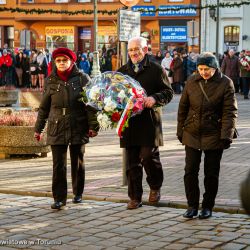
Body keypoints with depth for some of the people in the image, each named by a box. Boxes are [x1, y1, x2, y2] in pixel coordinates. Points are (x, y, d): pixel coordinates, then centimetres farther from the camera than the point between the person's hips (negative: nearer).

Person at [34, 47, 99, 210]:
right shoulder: (51, 80, 6)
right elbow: (44, 107, 12)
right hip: (57, 128, 1)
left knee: (78, 163, 10)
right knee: (59, 165, -3)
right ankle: (60, 198, 3)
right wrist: (38, 128, 13)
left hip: (78, 128, -1)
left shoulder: (82, 79, 1)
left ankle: (78, 193, 25)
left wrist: (93, 126, -7)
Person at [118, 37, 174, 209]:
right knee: (132, 162, 5)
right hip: (129, 122, 4)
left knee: (149, 157, -7)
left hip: (149, 121, -4)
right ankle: (135, 198, 13)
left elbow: (168, 92, 1)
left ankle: (156, 187, 20)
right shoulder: (122, 71, 15)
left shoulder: (156, 70, 2)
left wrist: (155, 98, -18)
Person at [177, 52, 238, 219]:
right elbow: (183, 107, 10)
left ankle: (208, 207, 20)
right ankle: (192, 206, 14)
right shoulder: (192, 81, 1)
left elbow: (230, 111, -9)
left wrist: (226, 136, -15)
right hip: (192, 134, 3)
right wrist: (180, 131, 10)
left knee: (211, 174, 6)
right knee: (190, 171, 2)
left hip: (214, 136, -3)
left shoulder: (225, 83, -7)